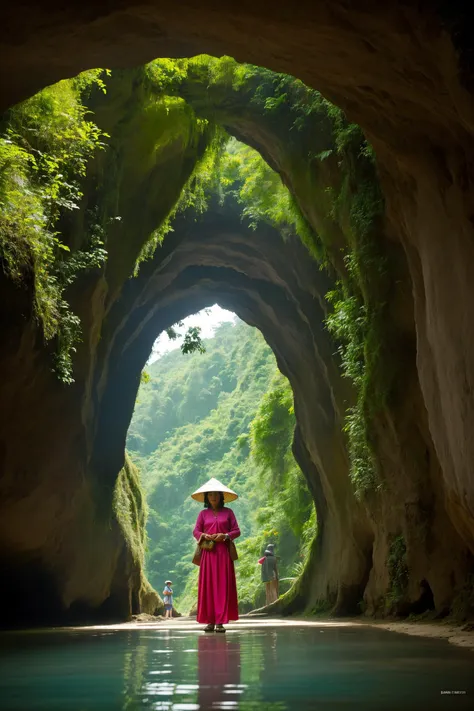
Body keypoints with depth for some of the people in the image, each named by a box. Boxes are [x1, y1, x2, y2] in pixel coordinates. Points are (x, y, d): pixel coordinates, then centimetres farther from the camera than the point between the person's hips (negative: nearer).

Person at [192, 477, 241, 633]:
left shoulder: (228, 512, 9)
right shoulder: (203, 513, 11)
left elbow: (237, 531, 6)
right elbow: (196, 531, 9)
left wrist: (225, 536, -12)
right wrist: (204, 535, -12)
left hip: (223, 552, -1)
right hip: (208, 553, 1)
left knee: (223, 585, -5)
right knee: (208, 585, -3)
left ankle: (220, 621, -6)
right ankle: (210, 621, 0)